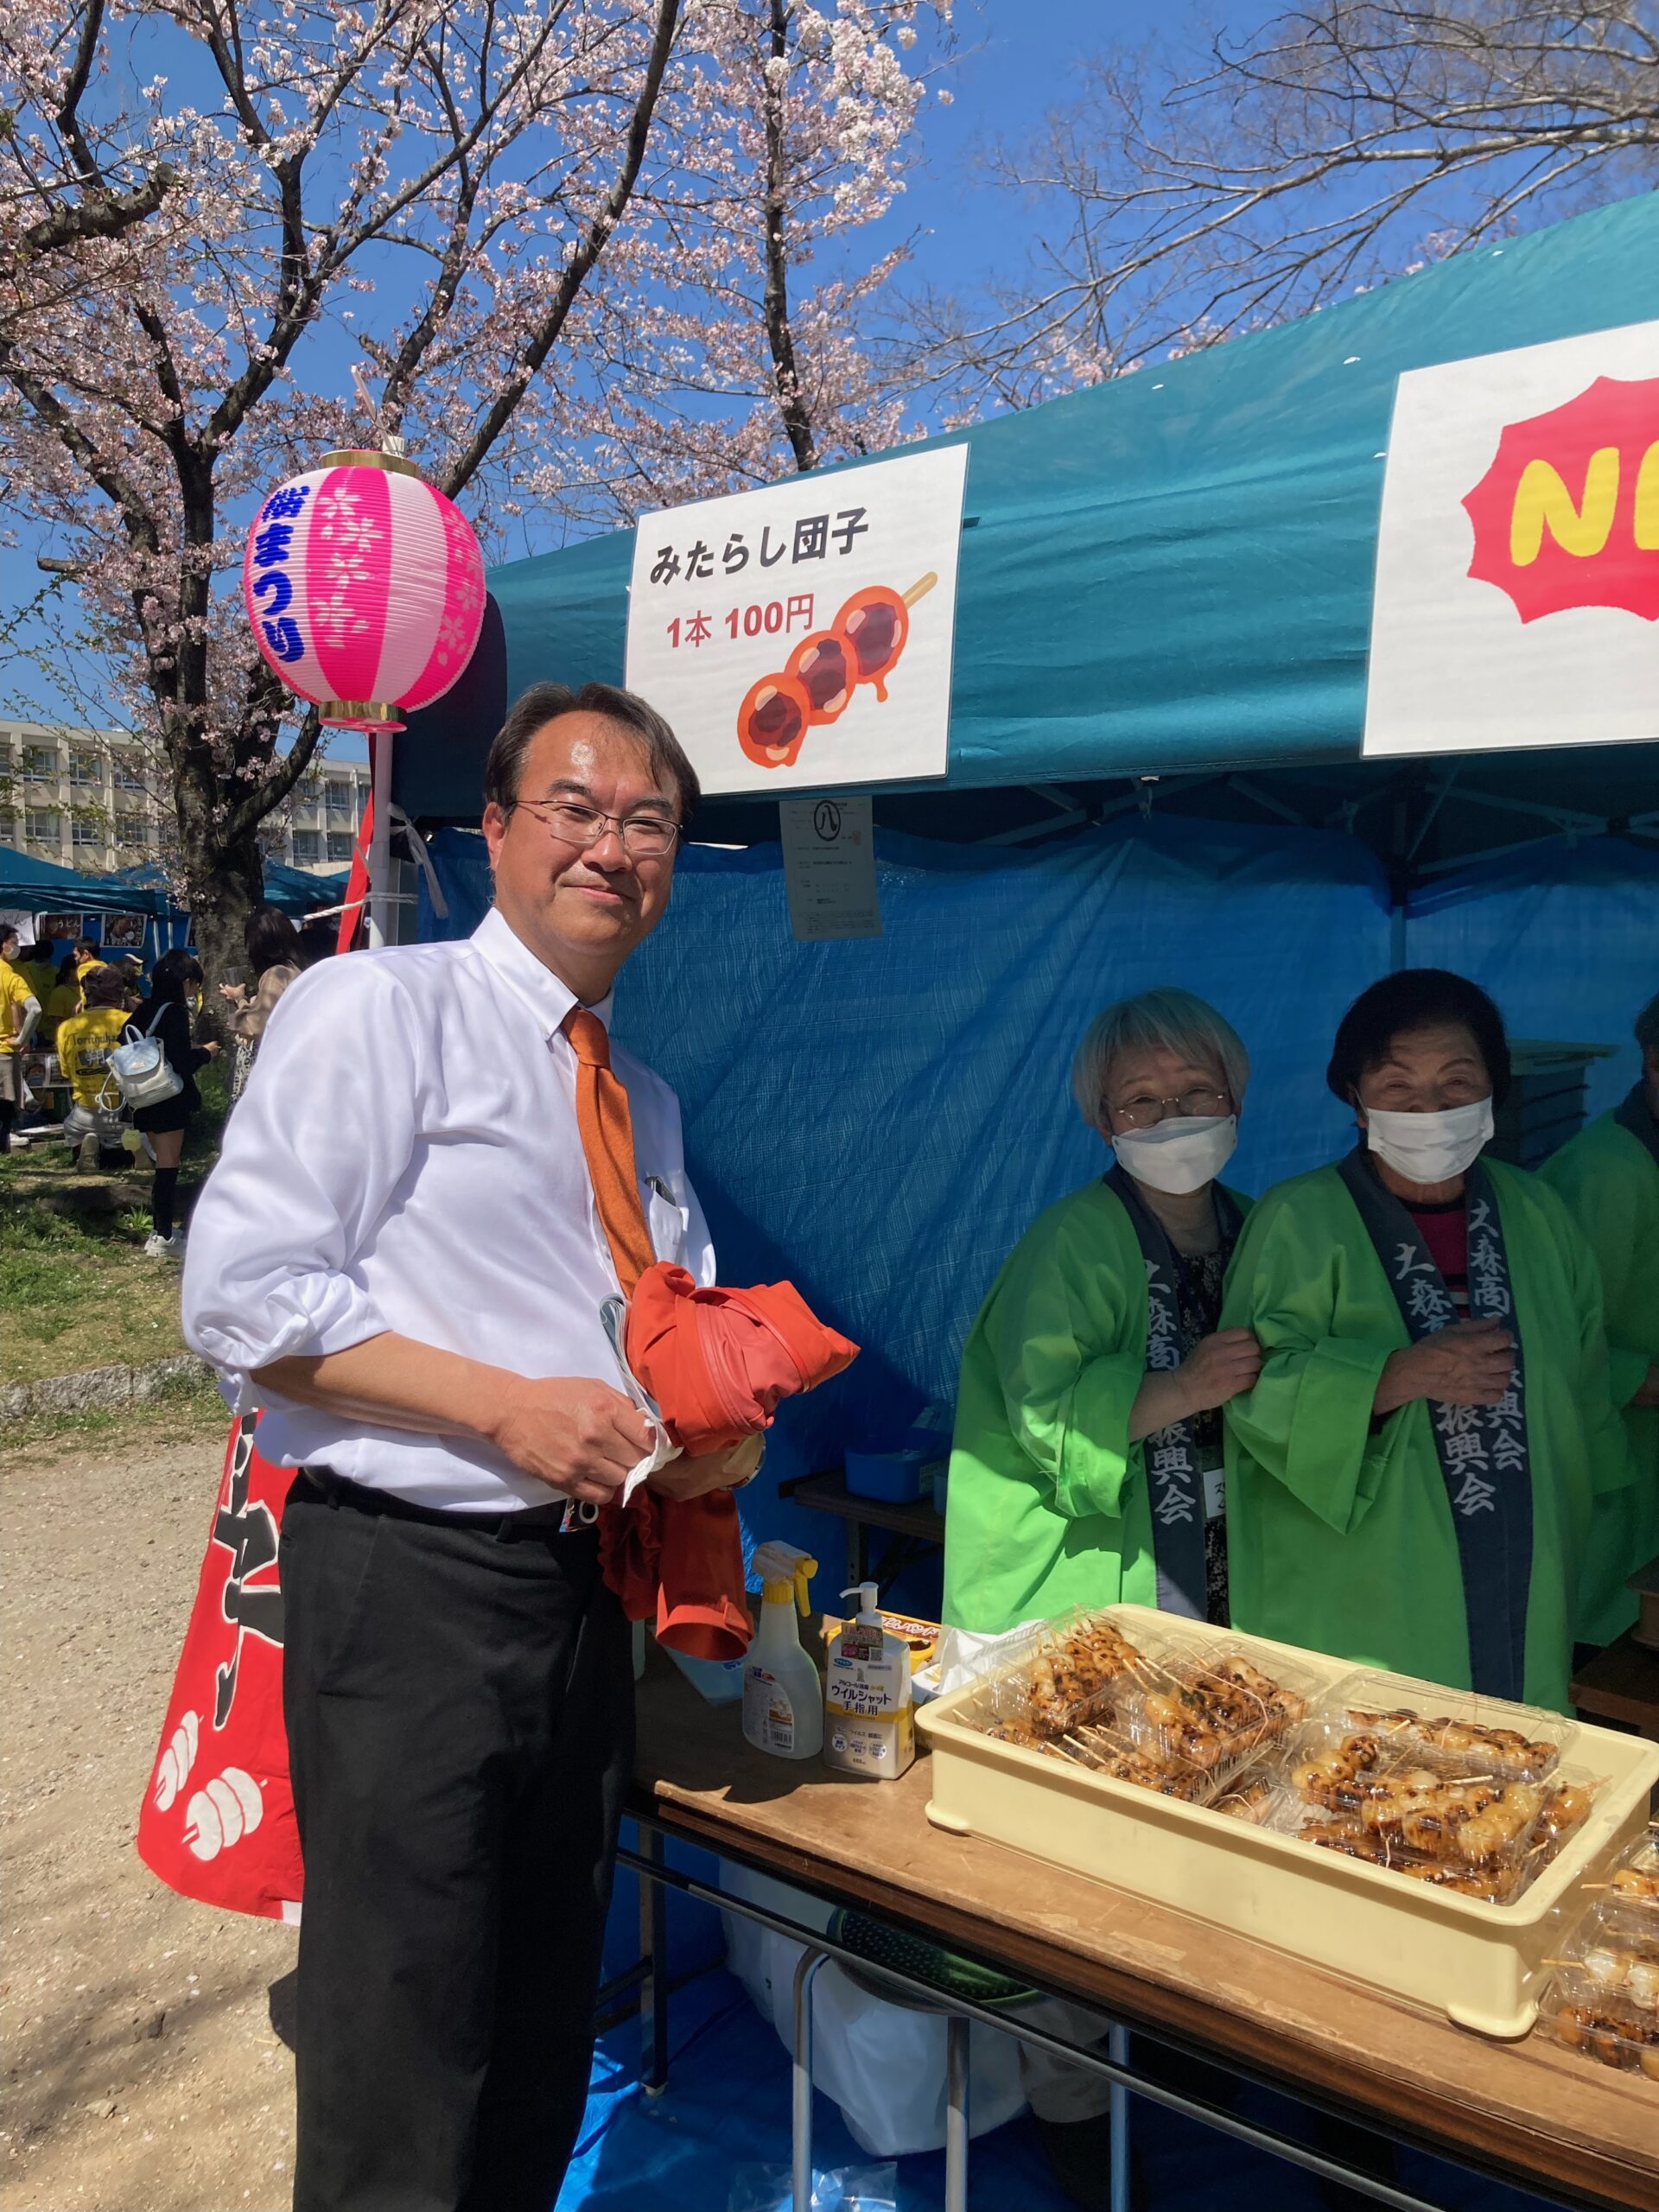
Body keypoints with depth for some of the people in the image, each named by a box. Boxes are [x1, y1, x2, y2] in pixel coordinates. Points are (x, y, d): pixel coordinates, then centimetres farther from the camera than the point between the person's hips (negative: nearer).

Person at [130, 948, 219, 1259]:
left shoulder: (147, 1009, 9)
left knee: (164, 1164, 16)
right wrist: (205, 1052, -3)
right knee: (168, 1166, -2)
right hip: (169, 1101, -8)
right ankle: (163, 1238, 2)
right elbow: (180, 1064, -20)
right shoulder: (175, 1012, -16)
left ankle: (161, 1230, 24)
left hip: (149, 1099, 9)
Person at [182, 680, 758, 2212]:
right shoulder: (379, 1007, -7)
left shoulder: (643, 1099, 14)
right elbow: (241, 1299, -15)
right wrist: (508, 1406, -20)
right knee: (405, 2042, 4)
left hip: (584, 1583, 7)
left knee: (547, 2023, 20)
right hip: (415, 1581, -7)